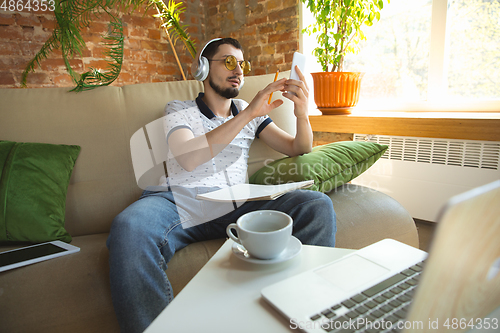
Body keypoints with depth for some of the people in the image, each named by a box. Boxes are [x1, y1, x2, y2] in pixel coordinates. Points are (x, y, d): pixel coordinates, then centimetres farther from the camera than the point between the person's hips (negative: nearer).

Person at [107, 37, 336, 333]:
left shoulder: (249, 112, 23)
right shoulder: (179, 110, 12)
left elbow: (298, 149, 17)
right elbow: (188, 159, -11)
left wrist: (302, 114, -7)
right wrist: (247, 115, -16)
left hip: (237, 205, 3)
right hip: (183, 203, -2)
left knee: (318, 206, -20)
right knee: (129, 228, -36)